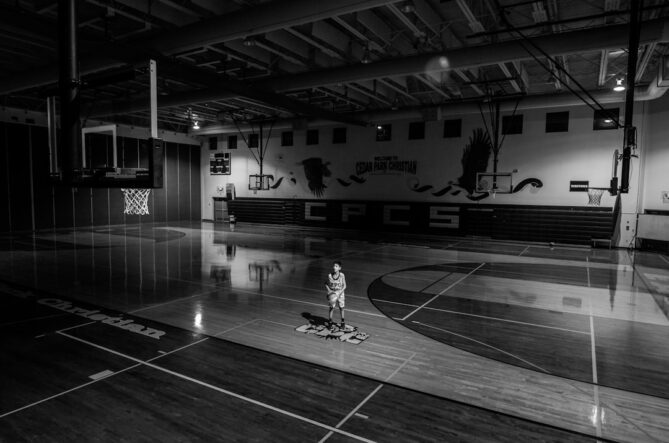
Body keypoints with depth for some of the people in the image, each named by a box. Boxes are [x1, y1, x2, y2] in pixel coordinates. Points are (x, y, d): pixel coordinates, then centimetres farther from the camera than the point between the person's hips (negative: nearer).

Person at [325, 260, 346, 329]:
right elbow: (326, 284, 2)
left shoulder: (342, 275, -15)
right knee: (331, 308, -2)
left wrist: (339, 293, -20)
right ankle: (330, 322, 15)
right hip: (332, 294, 0)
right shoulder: (329, 275, -12)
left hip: (340, 293, 0)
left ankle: (342, 322, 28)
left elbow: (344, 286, -10)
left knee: (341, 308, 10)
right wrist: (329, 291, -14)